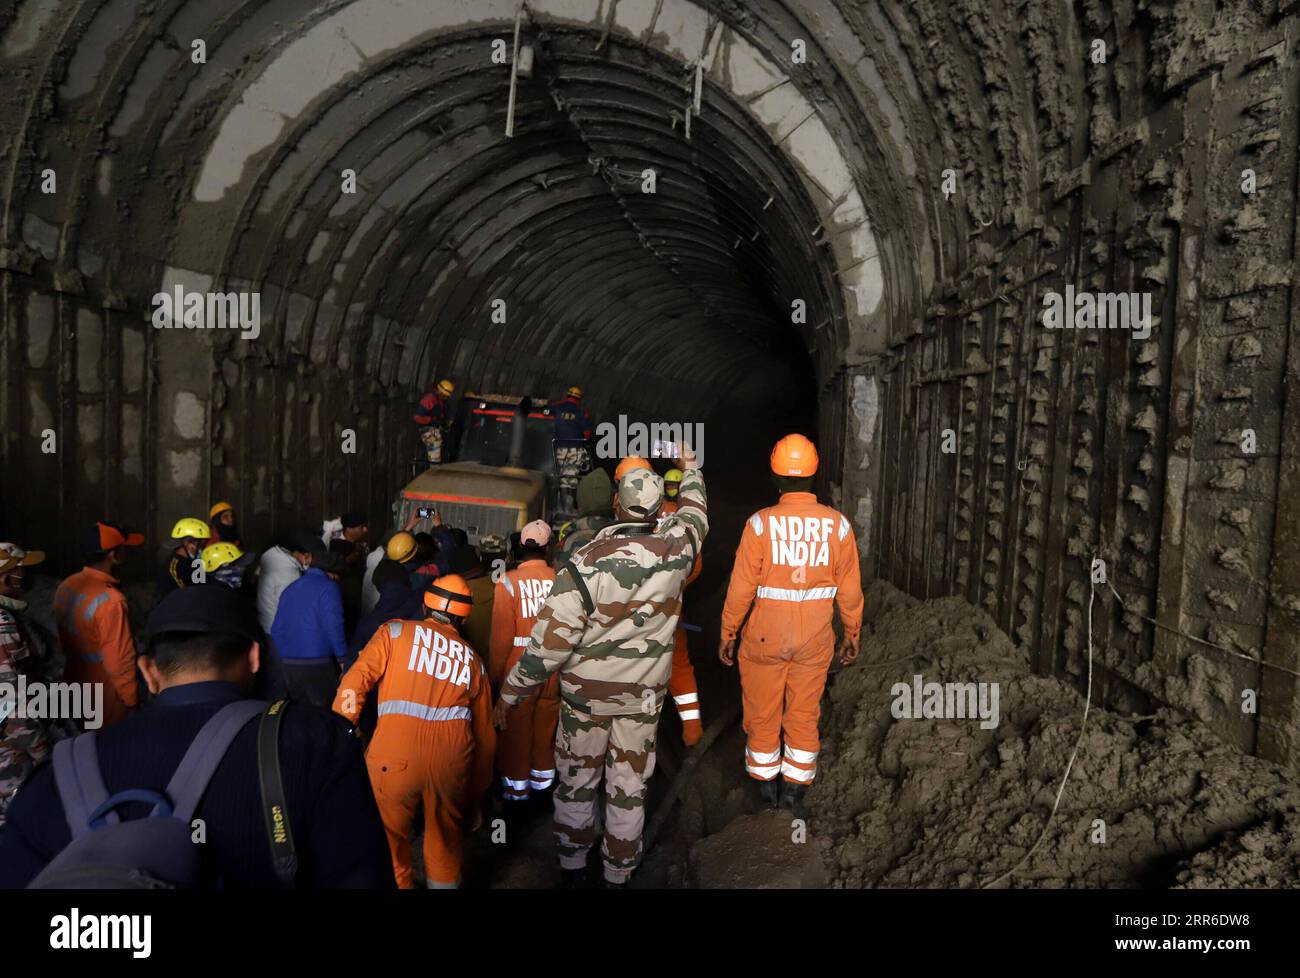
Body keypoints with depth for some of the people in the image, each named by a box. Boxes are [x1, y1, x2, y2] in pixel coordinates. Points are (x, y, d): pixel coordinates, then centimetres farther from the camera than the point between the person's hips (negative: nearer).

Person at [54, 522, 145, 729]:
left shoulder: (66, 587, -5)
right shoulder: (110, 600, -30)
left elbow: (63, 641, 9)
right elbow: (120, 661, -25)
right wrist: (132, 702, -14)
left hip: (74, 690, 7)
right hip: (107, 699, -7)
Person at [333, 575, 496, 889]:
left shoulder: (396, 631, 13)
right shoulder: (472, 659, 22)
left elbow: (356, 679, -2)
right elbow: (485, 732, 24)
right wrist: (476, 795, 32)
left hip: (395, 752, -2)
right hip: (452, 755, 3)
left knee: (390, 836, 20)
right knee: (446, 836, 24)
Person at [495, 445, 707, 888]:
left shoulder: (585, 563, -23)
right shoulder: (675, 549, -14)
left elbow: (549, 642, -20)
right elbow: (694, 514, 11)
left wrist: (510, 694, -7)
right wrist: (691, 469, 31)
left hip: (585, 693, -2)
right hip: (643, 695, 2)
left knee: (576, 780, 18)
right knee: (629, 786, 16)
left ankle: (572, 867, 35)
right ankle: (619, 872, 32)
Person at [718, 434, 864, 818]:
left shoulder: (761, 523, -14)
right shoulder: (837, 524, -7)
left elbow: (741, 587, -10)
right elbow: (849, 588, 0)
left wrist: (728, 633, 2)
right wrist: (852, 634, 14)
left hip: (764, 637, -2)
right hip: (815, 640, 2)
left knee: (762, 716, 15)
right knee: (804, 717, 15)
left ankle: (766, 792, 27)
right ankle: (794, 796, 24)